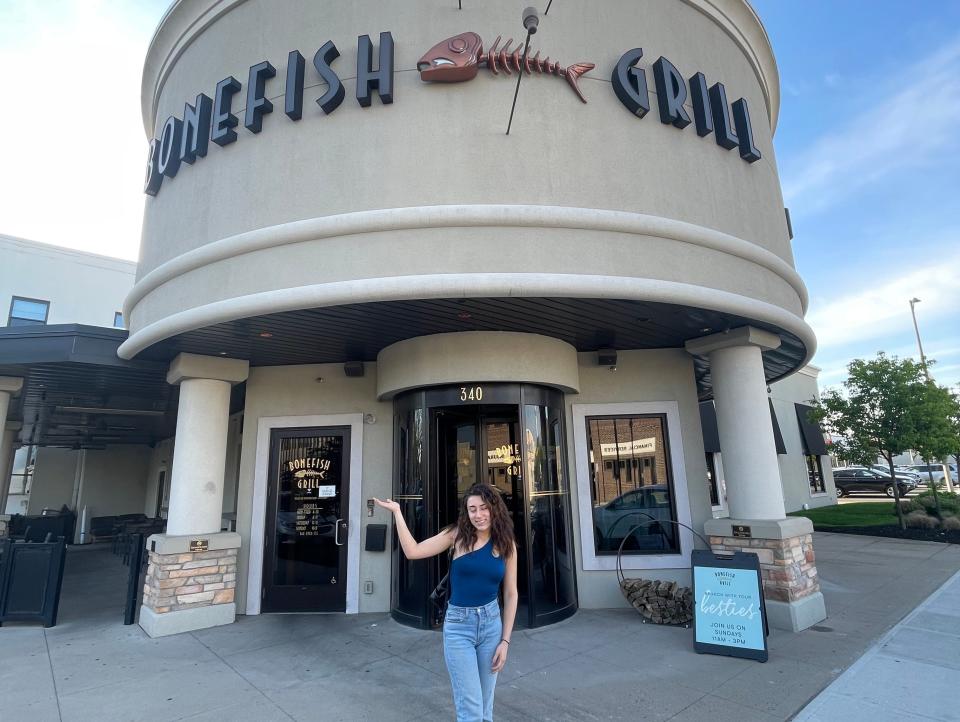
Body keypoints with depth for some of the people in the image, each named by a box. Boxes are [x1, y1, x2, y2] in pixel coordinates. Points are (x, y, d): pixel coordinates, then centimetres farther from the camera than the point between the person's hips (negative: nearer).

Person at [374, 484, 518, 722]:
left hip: (492, 623, 3)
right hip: (458, 625, -2)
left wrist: (505, 640, 0)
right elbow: (413, 551, -12)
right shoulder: (458, 535, -6)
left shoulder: (506, 544, -1)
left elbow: (510, 594, 3)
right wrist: (396, 511, -14)